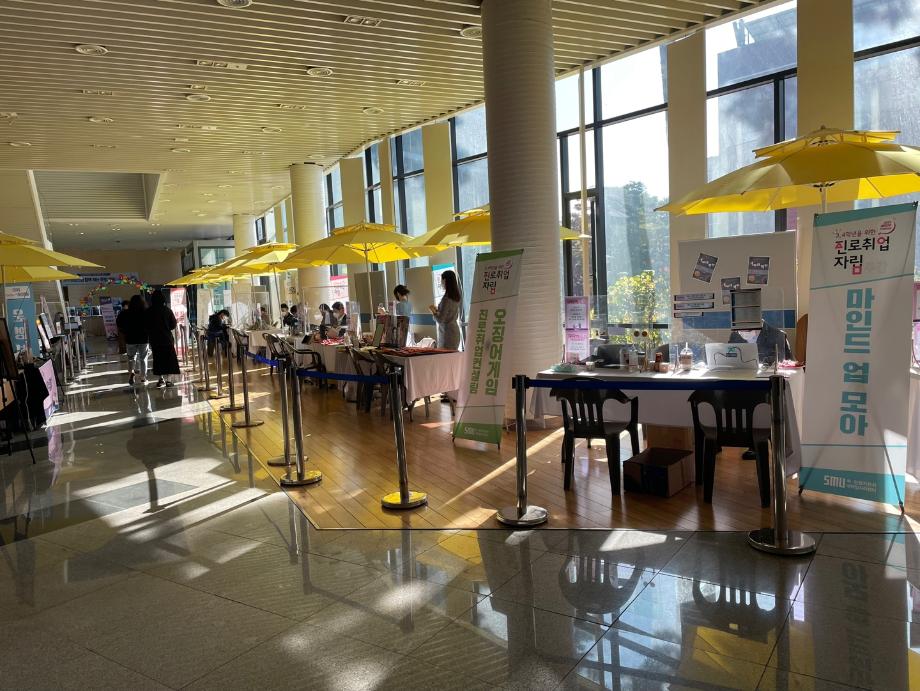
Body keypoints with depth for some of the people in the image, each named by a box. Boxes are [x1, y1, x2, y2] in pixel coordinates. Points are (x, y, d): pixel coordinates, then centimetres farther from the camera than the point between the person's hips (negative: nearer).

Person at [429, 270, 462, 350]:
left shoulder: (446, 298, -17)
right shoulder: (456, 297, 8)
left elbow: (440, 320, -17)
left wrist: (433, 311, 1)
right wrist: (437, 310, 21)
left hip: (447, 333, -9)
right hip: (455, 330, 9)